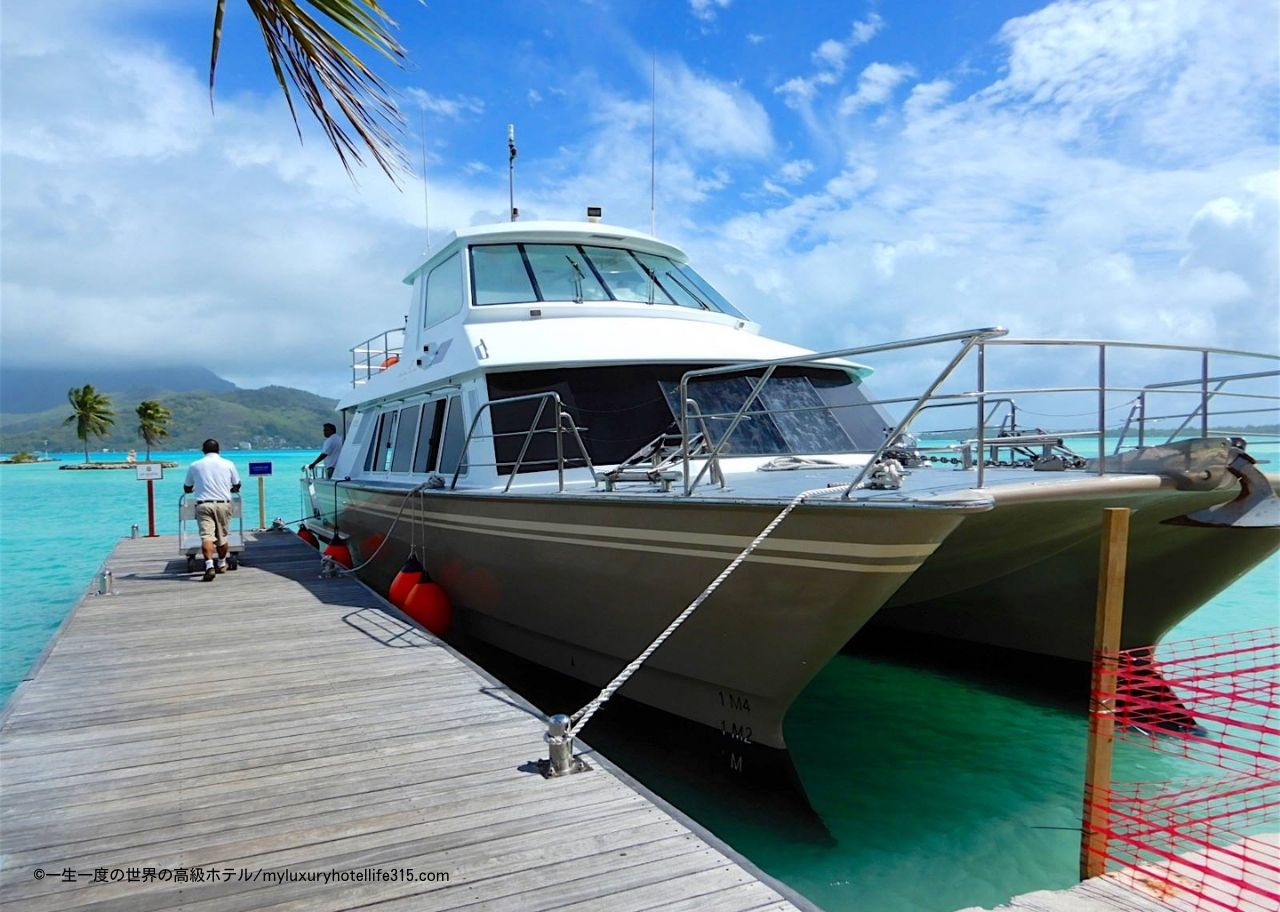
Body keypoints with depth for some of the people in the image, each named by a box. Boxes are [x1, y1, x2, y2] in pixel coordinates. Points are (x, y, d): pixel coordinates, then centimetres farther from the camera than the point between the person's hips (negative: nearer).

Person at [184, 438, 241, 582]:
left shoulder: (195, 465, 8)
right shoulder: (228, 464, 8)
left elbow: (187, 488, 18)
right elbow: (237, 486, 18)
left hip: (203, 504, -1)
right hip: (223, 503, 1)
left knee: (206, 536, -10)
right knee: (223, 536, 15)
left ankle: (209, 565, -27)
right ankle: (221, 563, 29)